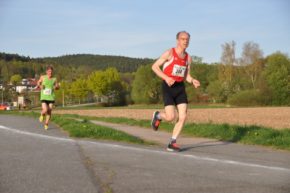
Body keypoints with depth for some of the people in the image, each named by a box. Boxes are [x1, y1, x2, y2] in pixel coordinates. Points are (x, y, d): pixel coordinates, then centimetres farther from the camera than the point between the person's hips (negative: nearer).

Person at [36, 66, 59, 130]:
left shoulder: (54, 79, 2)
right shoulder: (43, 77, 0)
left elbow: (58, 87, 15)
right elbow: (38, 83, 17)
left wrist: (56, 87, -9)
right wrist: (39, 86, -5)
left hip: (51, 97, 2)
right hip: (44, 97, -1)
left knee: (49, 112, 2)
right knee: (45, 110, -18)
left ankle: (46, 124, 22)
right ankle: (42, 115, 19)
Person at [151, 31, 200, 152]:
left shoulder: (188, 58, 10)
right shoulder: (169, 53, -6)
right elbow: (154, 67, -6)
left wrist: (193, 82, -7)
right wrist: (166, 78, -20)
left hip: (180, 88, 5)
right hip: (168, 87, -5)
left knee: (183, 117, -8)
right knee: (170, 117, -14)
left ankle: (172, 143, 4)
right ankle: (158, 116, 22)